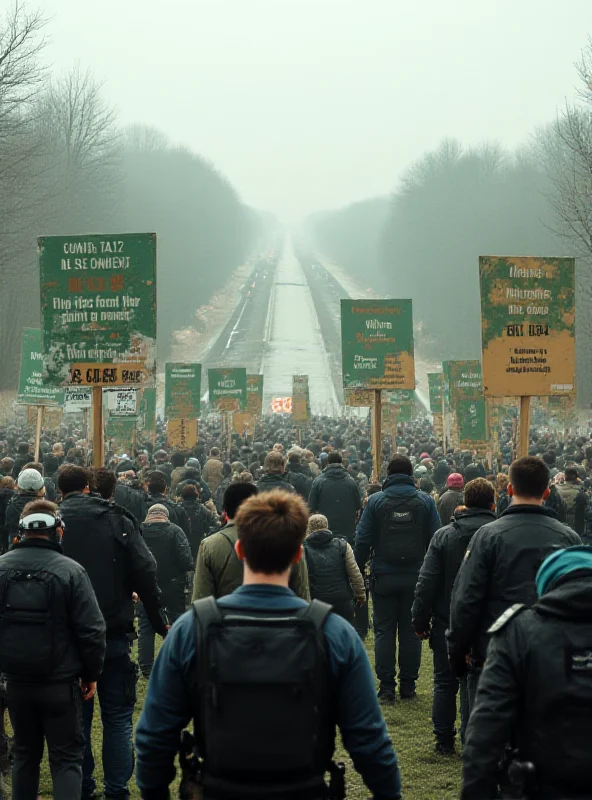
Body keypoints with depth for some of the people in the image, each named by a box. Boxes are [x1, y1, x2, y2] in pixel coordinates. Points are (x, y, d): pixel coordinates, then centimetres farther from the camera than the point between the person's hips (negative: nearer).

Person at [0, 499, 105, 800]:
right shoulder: (70, 571, -14)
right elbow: (91, 630, -13)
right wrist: (91, 673, 1)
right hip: (61, 682, -3)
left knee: (24, 753, 19)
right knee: (67, 758, 5)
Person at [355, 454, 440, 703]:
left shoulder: (376, 501, -4)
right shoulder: (425, 501, 0)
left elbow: (363, 540, -4)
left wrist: (358, 571, 3)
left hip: (384, 577, -1)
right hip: (415, 577, 1)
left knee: (384, 631, 4)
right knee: (411, 631, 8)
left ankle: (386, 688, 2)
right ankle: (408, 686, 11)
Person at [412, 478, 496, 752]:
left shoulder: (444, 535, -6)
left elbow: (427, 582, -7)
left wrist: (420, 621, 0)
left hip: (447, 623, 1)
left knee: (444, 681, 13)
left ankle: (444, 740, 17)